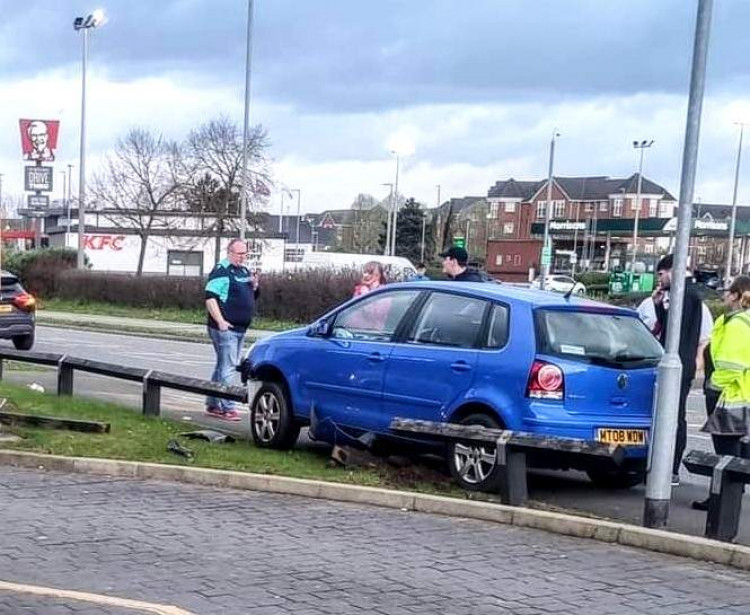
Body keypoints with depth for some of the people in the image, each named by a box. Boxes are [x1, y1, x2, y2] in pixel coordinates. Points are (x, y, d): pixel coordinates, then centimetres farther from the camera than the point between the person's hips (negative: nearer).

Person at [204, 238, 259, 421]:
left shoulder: (244, 271, 17)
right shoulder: (221, 271, -10)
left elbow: (251, 296, 27)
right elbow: (210, 297, -17)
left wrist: (254, 286, 4)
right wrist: (220, 321, -24)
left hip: (240, 328, 9)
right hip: (225, 328, -9)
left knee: (223, 367, 15)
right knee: (228, 368, -9)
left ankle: (212, 404, 23)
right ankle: (227, 408, -7)